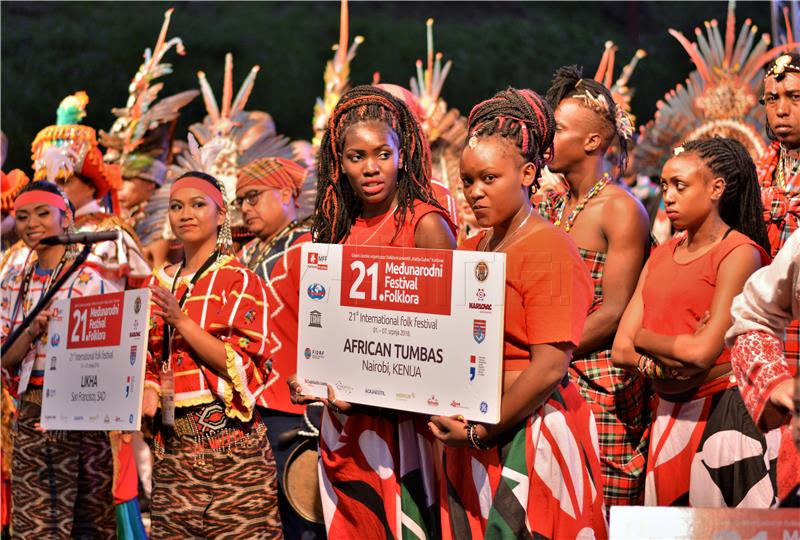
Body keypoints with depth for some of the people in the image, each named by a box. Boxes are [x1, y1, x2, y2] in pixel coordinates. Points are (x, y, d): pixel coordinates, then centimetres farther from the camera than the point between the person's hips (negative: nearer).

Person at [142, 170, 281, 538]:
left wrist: (181, 320, -15)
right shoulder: (161, 282, 15)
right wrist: (147, 401, 0)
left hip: (227, 438, -5)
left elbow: (240, 364, -10)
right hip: (172, 442, 5)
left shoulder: (239, 281, -1)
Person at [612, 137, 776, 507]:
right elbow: (620, 351, 5)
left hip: (724, 414, -7)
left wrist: (644, 338, -3)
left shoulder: (739, 252, -10)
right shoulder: (661, 256, 12)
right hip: (668, 413, 7)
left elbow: (702, 351, -19)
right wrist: (661, 365, -14)